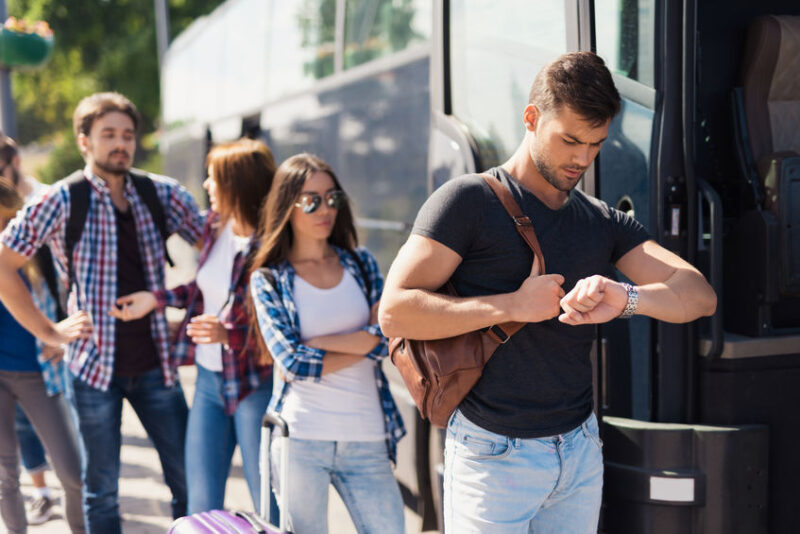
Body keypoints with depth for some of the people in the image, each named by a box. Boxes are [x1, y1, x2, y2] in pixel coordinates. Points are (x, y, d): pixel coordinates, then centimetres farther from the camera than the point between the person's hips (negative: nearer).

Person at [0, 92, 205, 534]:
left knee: (189, 477, 5)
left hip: (154, 362, 3)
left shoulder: (161, 193, 3)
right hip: (94, 363, -3)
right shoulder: (62, 200, -6)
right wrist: (47, 332, -5)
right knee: (101, 487, 8)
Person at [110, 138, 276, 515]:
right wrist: (156, 299, 14)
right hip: (209, 380, 7)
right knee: (201, 504, 13)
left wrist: (229, 334, -32)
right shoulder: (216, 225, 3)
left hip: (255, 386, -7)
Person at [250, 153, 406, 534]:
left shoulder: (360, 264, 11)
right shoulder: (269, 279, 3)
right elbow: (292, 362, -9)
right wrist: (365, 341, -3)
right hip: (300, 440, -2)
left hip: (366, 441, 3)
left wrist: (315, 345, -9)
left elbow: (390, 338, -3)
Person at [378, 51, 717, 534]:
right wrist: (514, 305, -18)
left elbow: (699, 295, -2)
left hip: (581, 452, 5)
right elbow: (395, 312, -14)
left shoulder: (605, 223, 10)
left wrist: (626, 297, -23)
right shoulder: (469, 201, -6)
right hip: (494, 454, -5)